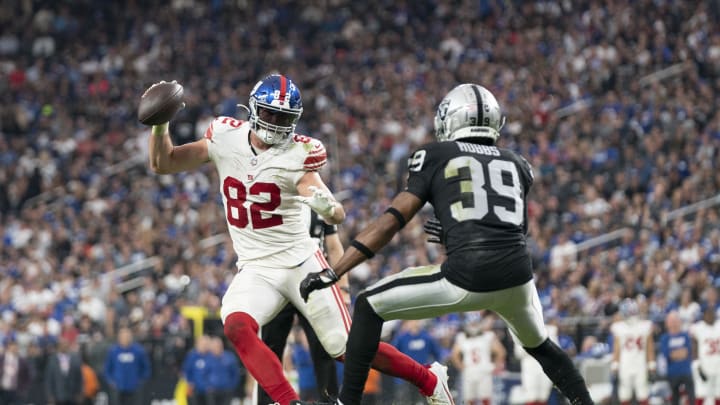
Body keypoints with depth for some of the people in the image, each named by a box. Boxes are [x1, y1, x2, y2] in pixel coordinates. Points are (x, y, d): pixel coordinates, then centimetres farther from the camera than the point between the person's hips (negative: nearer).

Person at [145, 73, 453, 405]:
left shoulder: (298, 154, -11)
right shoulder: (226, 138, -2)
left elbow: (337, 216, -21)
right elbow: (163, 164, 3)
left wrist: (328, 206, -45)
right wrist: (160, 123, -15)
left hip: (300, 262, -3)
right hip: (255, 269, 3)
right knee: (236, 327, -28)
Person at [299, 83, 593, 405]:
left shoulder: (436, 156, 11)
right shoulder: (517, 164, 21)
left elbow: (392, 221, 5)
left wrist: (333, 273, 6)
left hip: (465, 279, -4)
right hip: (517, 277, 4)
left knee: (369, 308, 13)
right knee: (539, 344, 34)